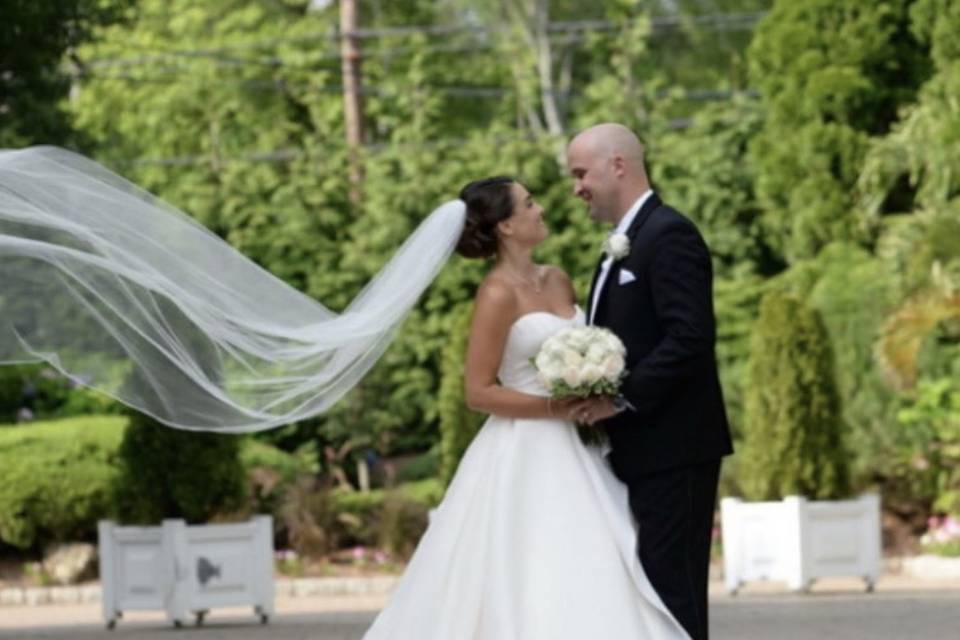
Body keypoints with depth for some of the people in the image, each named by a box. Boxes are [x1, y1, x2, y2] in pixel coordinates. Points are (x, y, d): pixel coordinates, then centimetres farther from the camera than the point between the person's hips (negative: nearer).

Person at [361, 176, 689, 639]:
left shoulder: (558, 281, 10)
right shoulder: (498, 293, -12)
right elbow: (479, 392, -14)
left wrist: (595, 400, 4)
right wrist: (555, 408, -18)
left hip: (571, 457, 8)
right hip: (524, 461, -7)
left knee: (585, 585, 4)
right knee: (523, 590, -7)